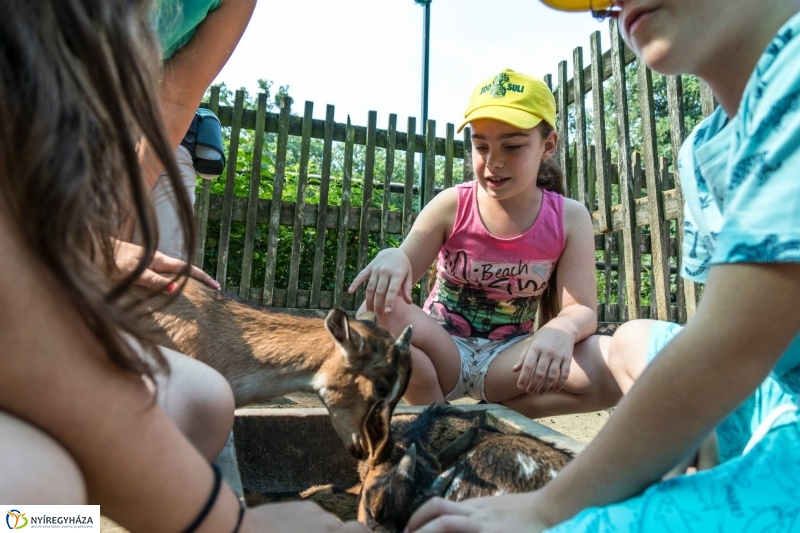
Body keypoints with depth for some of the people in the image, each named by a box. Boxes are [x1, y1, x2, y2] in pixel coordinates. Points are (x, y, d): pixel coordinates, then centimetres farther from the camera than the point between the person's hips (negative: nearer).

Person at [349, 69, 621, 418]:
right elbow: (399, 279, -10)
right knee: (380, 309, -31)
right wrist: (391, 258, -35)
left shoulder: (569, 218, -6)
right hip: (443, 350, 0)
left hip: (508, 357, 1)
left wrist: (561, 331, -35)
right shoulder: (451, 206, -9)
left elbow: (581, 309, -10)